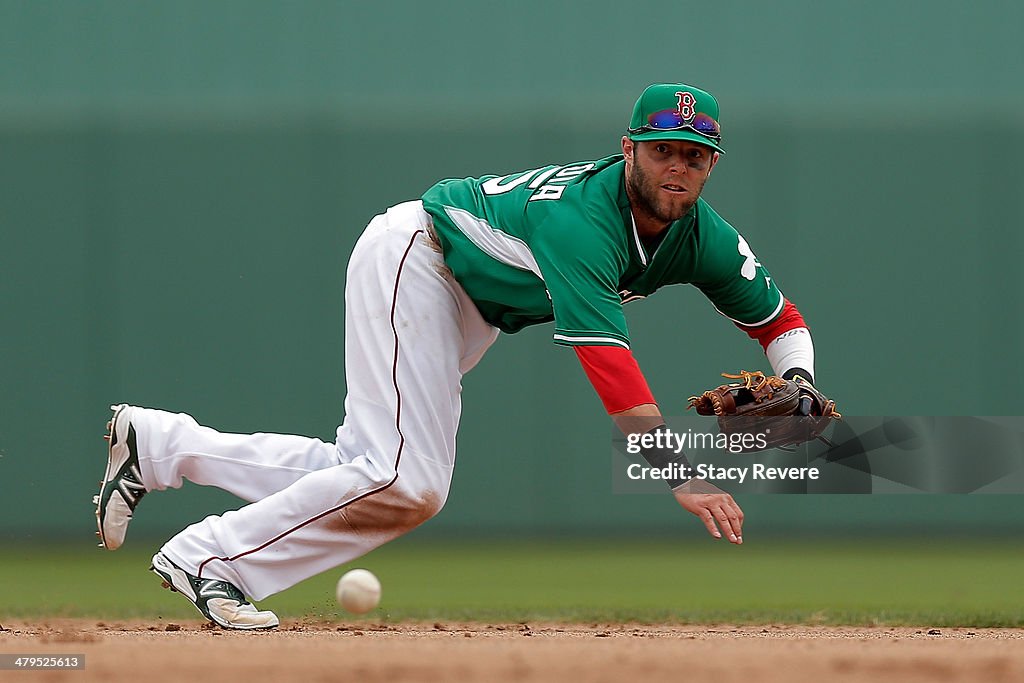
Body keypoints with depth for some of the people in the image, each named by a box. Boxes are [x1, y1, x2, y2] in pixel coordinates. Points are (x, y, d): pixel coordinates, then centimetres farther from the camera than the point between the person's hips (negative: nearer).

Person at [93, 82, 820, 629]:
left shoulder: (702, 237, -11)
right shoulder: (583, 217, -35)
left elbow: (781, 319, -1)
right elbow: (606, 359, -42)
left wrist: (799, 387, -24)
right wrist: (679, 475, -47)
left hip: (471, 303, 8)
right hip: (412, 256, -8)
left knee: (365, 478, 2)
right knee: (407, 486, -19)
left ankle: (156, 442, 13)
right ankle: (208, 558, -8)